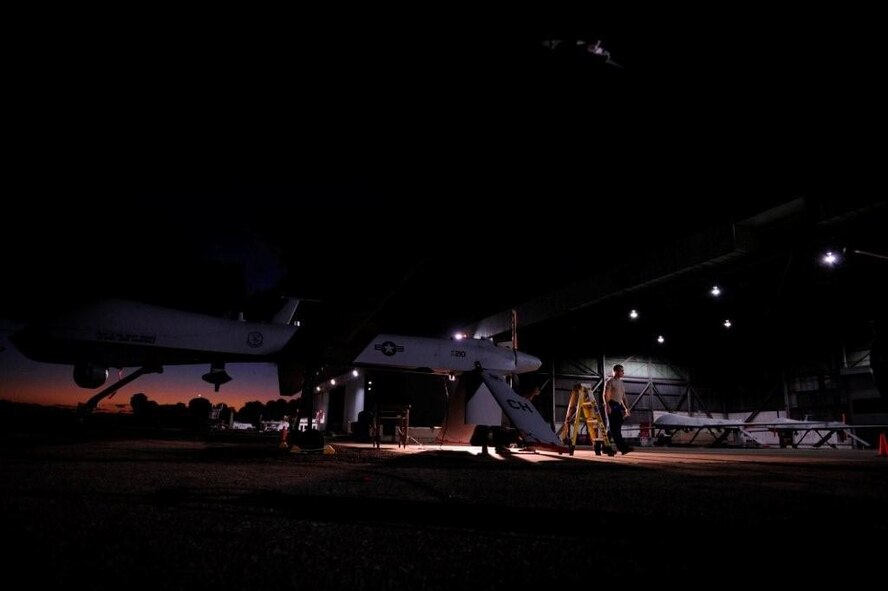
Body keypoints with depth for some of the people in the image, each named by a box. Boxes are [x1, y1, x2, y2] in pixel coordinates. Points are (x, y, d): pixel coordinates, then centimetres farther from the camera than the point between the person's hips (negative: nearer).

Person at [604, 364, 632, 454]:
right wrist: (607, 406, -22)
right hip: (612, 405, -8)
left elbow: (623, 397, 21)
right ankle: (623, 448, -15)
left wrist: (626, 408, 12)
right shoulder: (610, 382, -3)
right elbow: (605, 395, -11)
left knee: (617, 428, 6)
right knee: (615, 428, -9)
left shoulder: (622, 383, 21)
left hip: (619, 406, 8)